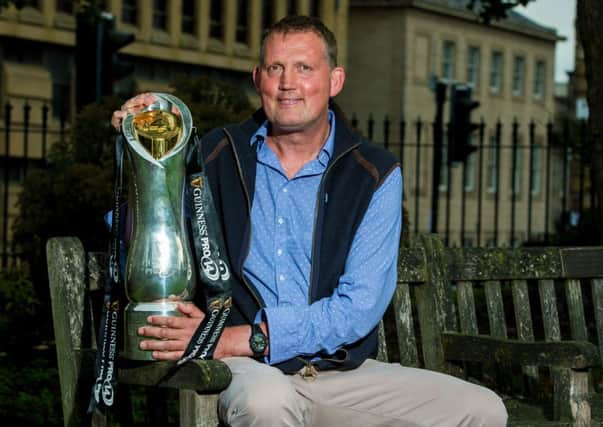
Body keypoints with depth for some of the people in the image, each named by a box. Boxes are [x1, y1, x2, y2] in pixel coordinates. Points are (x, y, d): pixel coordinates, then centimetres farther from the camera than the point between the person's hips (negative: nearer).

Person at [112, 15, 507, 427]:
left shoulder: (376, 174, 3)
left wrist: (241, 338, -19)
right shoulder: (215, 156, 5)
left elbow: (359, 307, -8)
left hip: (342, 370, 3)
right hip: (249, 369, -3)